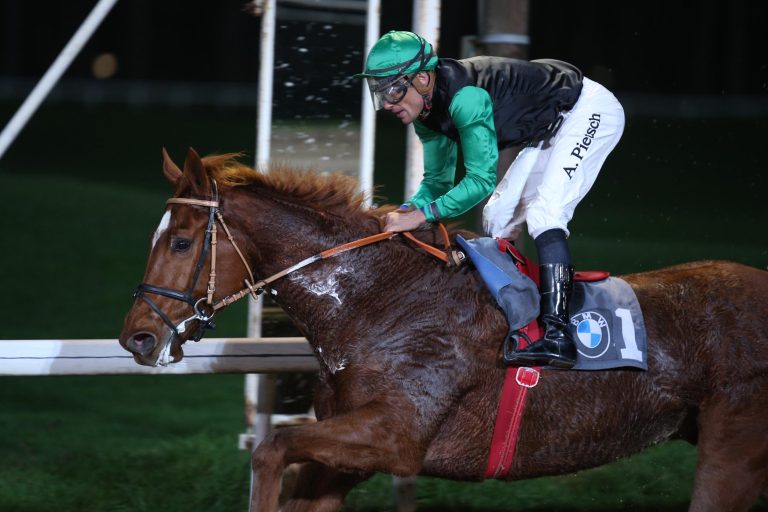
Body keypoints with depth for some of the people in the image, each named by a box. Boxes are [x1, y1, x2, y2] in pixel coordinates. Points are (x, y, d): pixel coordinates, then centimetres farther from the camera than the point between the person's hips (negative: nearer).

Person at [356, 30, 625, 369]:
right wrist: (405, 211, -13)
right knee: (497, 218, 8)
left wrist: (423, 215, -32)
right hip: (550, 129, 10)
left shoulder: (465, 97, -33)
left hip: (590, 110, -10)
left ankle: (557, 337, -30)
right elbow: (437, 180, 6)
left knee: (543, 214, -24)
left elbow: (482, 180, -32)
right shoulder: (427, 113, -3)